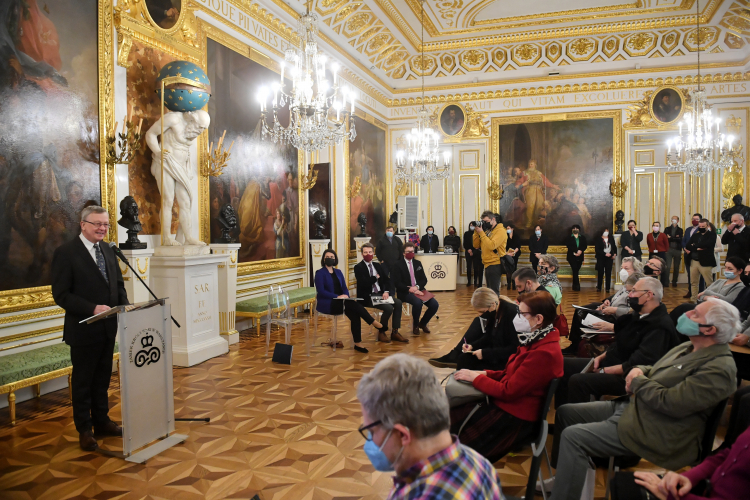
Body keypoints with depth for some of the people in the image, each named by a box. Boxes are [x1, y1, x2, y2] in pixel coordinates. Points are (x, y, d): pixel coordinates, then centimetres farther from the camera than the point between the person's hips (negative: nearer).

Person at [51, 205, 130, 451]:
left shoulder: (107, 250, 9)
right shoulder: (66, 252, -12)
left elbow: (118, 284, 15)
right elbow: (61, 295, -16)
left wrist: (124, 306, -3)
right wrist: (92, 308, -26)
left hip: (108, 328, 6)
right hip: (83, 329, -6)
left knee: (102, 378, 18)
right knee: (82, 381, 8)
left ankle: (101, 421, 33)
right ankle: (84, 430, 22)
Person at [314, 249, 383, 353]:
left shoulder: (338, 272, 18)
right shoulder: (320, 273, 0)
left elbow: (344, 288, 14)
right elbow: (321, 291, -11)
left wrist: (346, 296, -9)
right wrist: (337, 296, -19)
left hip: (340, 303, 5)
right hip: (327, 304, -5)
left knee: (354, 314, -25)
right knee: (353, 304, -28)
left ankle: (358, 344, -26)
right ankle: (373, 322, -18)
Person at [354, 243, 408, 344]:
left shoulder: (378, 266, 17)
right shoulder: (358, 267, -3)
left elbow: (387, 281, 10)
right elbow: (364, 283, -17)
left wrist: (387, 292, -9)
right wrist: (376, 277, -5)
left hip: (380, 294, 6)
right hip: (367, 297, -6)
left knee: (398, 303, -18)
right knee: (389, 308, -27)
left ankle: (395, 332, -10)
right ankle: (381, 332, -5)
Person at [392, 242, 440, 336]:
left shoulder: (418, 263, 15)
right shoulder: (398, 265, -1)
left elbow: (424, 279, 10)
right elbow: (397, 283, -9)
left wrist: (417, 287, -10)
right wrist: (409, 289, -20)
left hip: (418, 290, 5)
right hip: (405, 292, -5)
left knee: (434, 304, -17)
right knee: (418, 302, -35)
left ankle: (423, 323, 10)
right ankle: (415, 325, -7)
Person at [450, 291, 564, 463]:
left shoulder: (543, 353, -26)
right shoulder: (536, 341, 5)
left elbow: (508, 391, -22)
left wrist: (476, 377, -11)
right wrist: (485, 373, 1)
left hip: (515, 419, -9)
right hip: (505, 403, 9)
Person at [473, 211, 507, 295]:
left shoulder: (500, 231, -9)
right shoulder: (486, 231, 16)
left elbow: (491, 245, -23)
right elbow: (476, 245, 13)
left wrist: (481, 233, -17)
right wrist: (476, 232, 0)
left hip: (495, 265, -9)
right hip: (487, 265, 9)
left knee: (494, 291, -9)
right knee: (489, 290, 15)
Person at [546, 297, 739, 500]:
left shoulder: (720, 368, -19)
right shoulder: (687, 348, 11)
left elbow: (672, 403, -27)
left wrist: (638, 382, -11)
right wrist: (639, 370, -1)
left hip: (654, 432, -10)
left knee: (573, 437, -23)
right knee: (565, 412, 12)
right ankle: (563, 477, 28)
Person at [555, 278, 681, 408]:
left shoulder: (660, 326, -21)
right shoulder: (638, 315, 11)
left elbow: (639, 363, -27)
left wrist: (604, 371, -19)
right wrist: (600, 357, 5)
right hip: (611, 362, 10)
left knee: (577, 381, -29)